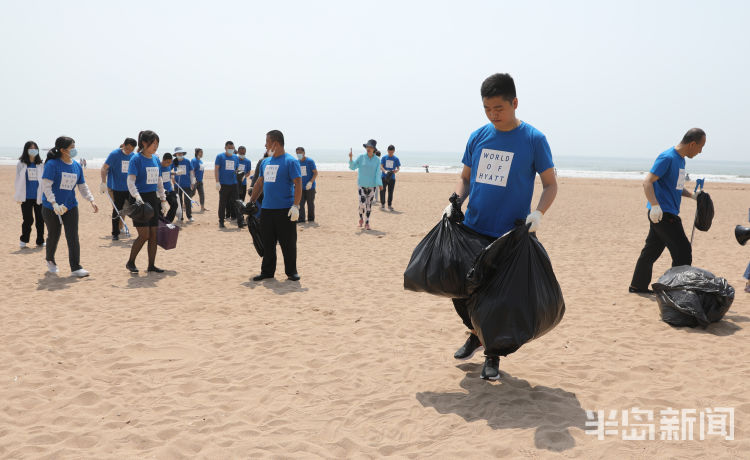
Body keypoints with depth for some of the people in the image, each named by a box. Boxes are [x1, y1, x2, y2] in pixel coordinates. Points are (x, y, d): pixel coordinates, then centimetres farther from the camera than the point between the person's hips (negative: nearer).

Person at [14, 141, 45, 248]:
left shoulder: (40, 165, 4)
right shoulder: (21, 165, 2)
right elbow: (18, 181, 4)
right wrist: (18, 196, 1)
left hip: (39, 197, 1)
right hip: (26, 197, -1)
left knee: (40, 220, 4)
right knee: (28, 220, -1)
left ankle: (40, 240, 15)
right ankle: (24, 240, 15)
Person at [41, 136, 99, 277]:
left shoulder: (77, 166, 4)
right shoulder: (52, 164, -14)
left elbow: (83, 187, 13)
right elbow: (46, 186, -19)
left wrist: (91, 200, 0)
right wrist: (54, 203, -29)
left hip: (71, 206, 4)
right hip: (51, 208, -4)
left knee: (73, 237, -4)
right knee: (53, 236, 11)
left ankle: (75, 267, -2)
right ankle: (50, 260, 38)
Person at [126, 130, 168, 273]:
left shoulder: (155, 159, 10)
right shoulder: (136, 159, -11)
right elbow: (130, 181, -20)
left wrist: (163, 199, 17)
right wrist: (137, 197, -34)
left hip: (153, 198, 7)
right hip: (140, 199, -7)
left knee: (153, 235, 7)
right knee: (144, 235, -8)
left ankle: (151, 265, 16)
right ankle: (130, 262, 9)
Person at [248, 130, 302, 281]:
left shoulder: (290, 161, -7)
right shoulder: (265, 162, 15)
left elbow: (298, 184, -12)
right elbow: (259, 184, 23)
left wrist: (295, 206, -19)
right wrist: (251, 202, 17)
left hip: (285, 210, -6)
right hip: (266, 209, 7)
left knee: (288, 243, 0)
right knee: (267, 243, 10)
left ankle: (291, 272, 11)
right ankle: (267, 271, 20)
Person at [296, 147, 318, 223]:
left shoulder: (310, 161, -7)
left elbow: (315, 173, -9)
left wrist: (311, 182, -21)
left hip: (310, 187, -4)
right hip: (301, 187, 4)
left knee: (310, 203, 4)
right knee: (300, 203, -5)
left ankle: (311, 219, 16)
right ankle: (301, 220, -5)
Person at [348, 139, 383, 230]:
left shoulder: (377, 160, 0)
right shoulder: (361, 157, -1)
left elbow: (378, 173, -5)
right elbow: (353, 167, 0)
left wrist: (379, 184, -18)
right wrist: (350, 158, -16)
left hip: (372, 185, 1)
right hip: (362, 184, -1)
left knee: (369, 204, 3)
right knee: (362, 204, -8)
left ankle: (367, 223, 14)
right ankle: (361, 218, 21)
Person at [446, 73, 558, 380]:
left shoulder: (533, 139, -6)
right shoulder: (478, 137, 6)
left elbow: (550, 184, -2)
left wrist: (538, 212, -19)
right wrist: (454, 203, -3)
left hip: (508, 236, -4)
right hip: (471, 229, 4)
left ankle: (493, 355, 23)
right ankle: (476, 334, 33)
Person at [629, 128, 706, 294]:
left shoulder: (680, 159, 16)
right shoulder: (667, 158, -14)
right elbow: (647, 182, -21)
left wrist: (692, 195, 15)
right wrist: (655, 205, -31)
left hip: (668, 214, 10)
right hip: (662, 214, -10)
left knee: (651, 250, 13)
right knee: (683, 251, -7)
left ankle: (638, 286, 20)